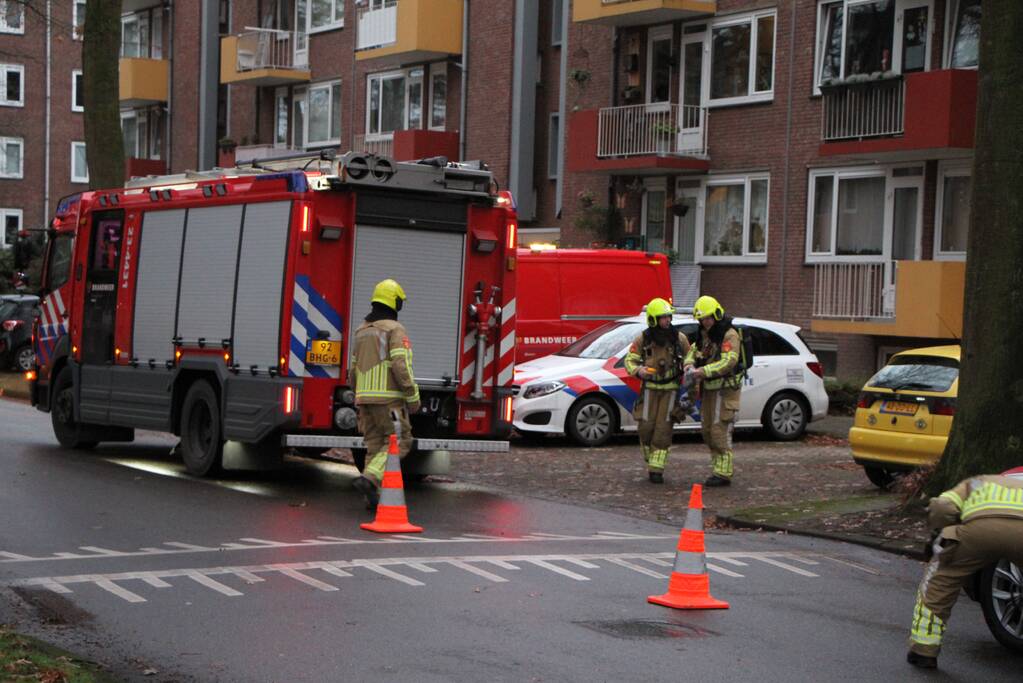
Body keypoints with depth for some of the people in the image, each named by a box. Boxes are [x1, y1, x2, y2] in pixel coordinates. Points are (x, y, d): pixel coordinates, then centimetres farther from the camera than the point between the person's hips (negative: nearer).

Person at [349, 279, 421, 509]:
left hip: (365, 397, 7)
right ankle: (369, 479, -19)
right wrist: (413, 397, -13)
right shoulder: (395, 330, -9)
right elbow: (401, 366, -18)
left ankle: (373, 497, 7)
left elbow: (354, 369, 17)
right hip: (389, 398, -7)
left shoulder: (362, 331, 15)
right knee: (399, 443, -1)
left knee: (375, 445, 11)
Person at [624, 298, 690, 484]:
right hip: (649, 388, 1)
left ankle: (656, 469, -2)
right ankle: (651, 460, 20)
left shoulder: (679, 338, -4)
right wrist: (638, 371, -20)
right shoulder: (643, 339, -4)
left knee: (663, 429, -5)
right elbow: (629, 360, 1)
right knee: (646, 427, -5)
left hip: (671, 389, 0)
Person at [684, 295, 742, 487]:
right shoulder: (705, 334, 13)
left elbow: (728, 362, -27)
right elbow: (694, 350, 18)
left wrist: (703, 371, -34)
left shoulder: (729, 335, -16)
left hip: (725, 390, -9)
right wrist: (689, 364, -6)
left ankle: (723, 474, -9)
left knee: (720, 432, -11)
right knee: (708, 431, 12)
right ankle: (718, 469, 20)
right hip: (709, 390, 9)